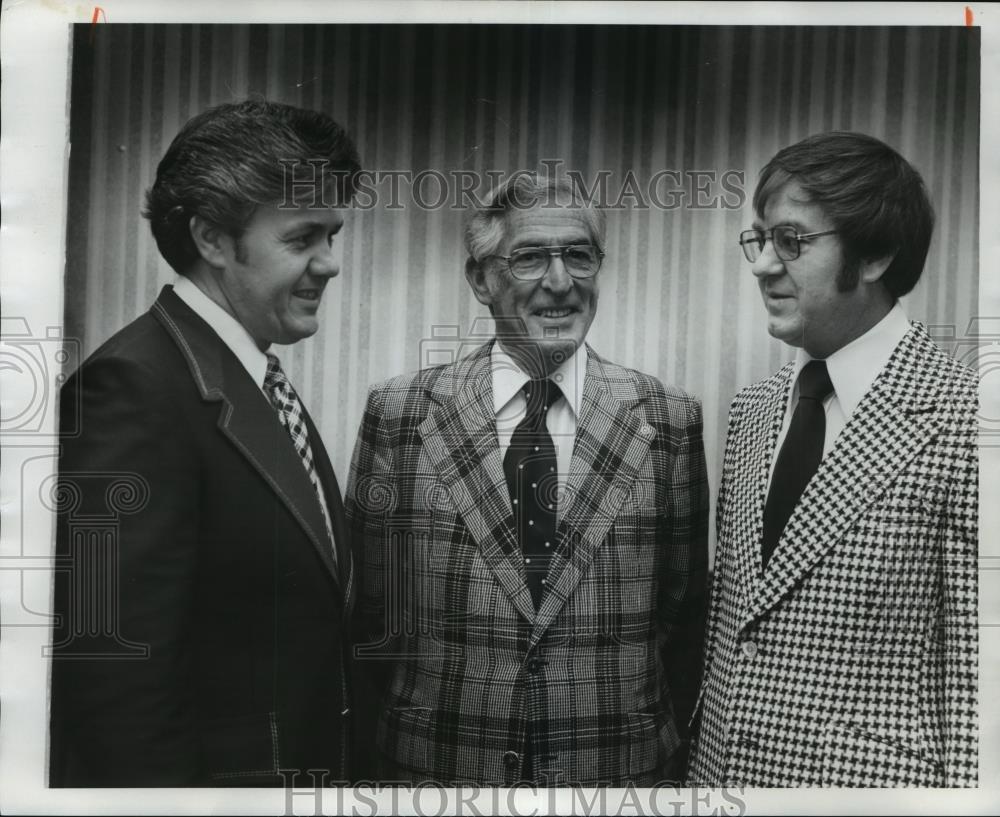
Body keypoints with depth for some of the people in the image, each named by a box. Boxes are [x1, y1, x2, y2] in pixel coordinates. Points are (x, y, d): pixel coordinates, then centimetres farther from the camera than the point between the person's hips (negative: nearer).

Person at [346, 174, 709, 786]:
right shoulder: (398, 415, -7)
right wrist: (414, 729, -3)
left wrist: (658, 745, -2)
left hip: (619, 773, 1)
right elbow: (369, 614, -1)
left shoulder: (671, 422, -6)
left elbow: (684, 617, 1)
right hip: (435, 769, 0)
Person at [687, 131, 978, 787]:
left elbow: (970, 665, -14)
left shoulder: (956, 420, -16)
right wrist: (704, 756, 8)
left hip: (865, 779, -5)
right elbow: (728, 611, 10)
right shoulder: (752, 411, 5)